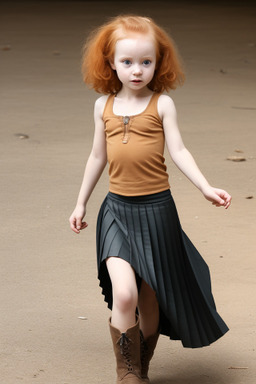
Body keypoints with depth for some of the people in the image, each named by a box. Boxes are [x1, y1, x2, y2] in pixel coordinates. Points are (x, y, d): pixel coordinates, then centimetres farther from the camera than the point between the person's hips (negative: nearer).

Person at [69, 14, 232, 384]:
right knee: (123, 292, -18)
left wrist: (206, 188, -20)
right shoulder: (104, 106, 5)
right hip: (117, 210, 1)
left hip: (156, 209, -1)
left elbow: (179, 151, -7)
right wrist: (81, 203, 21)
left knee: (149, 300, 9)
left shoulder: (162, 103, -3)